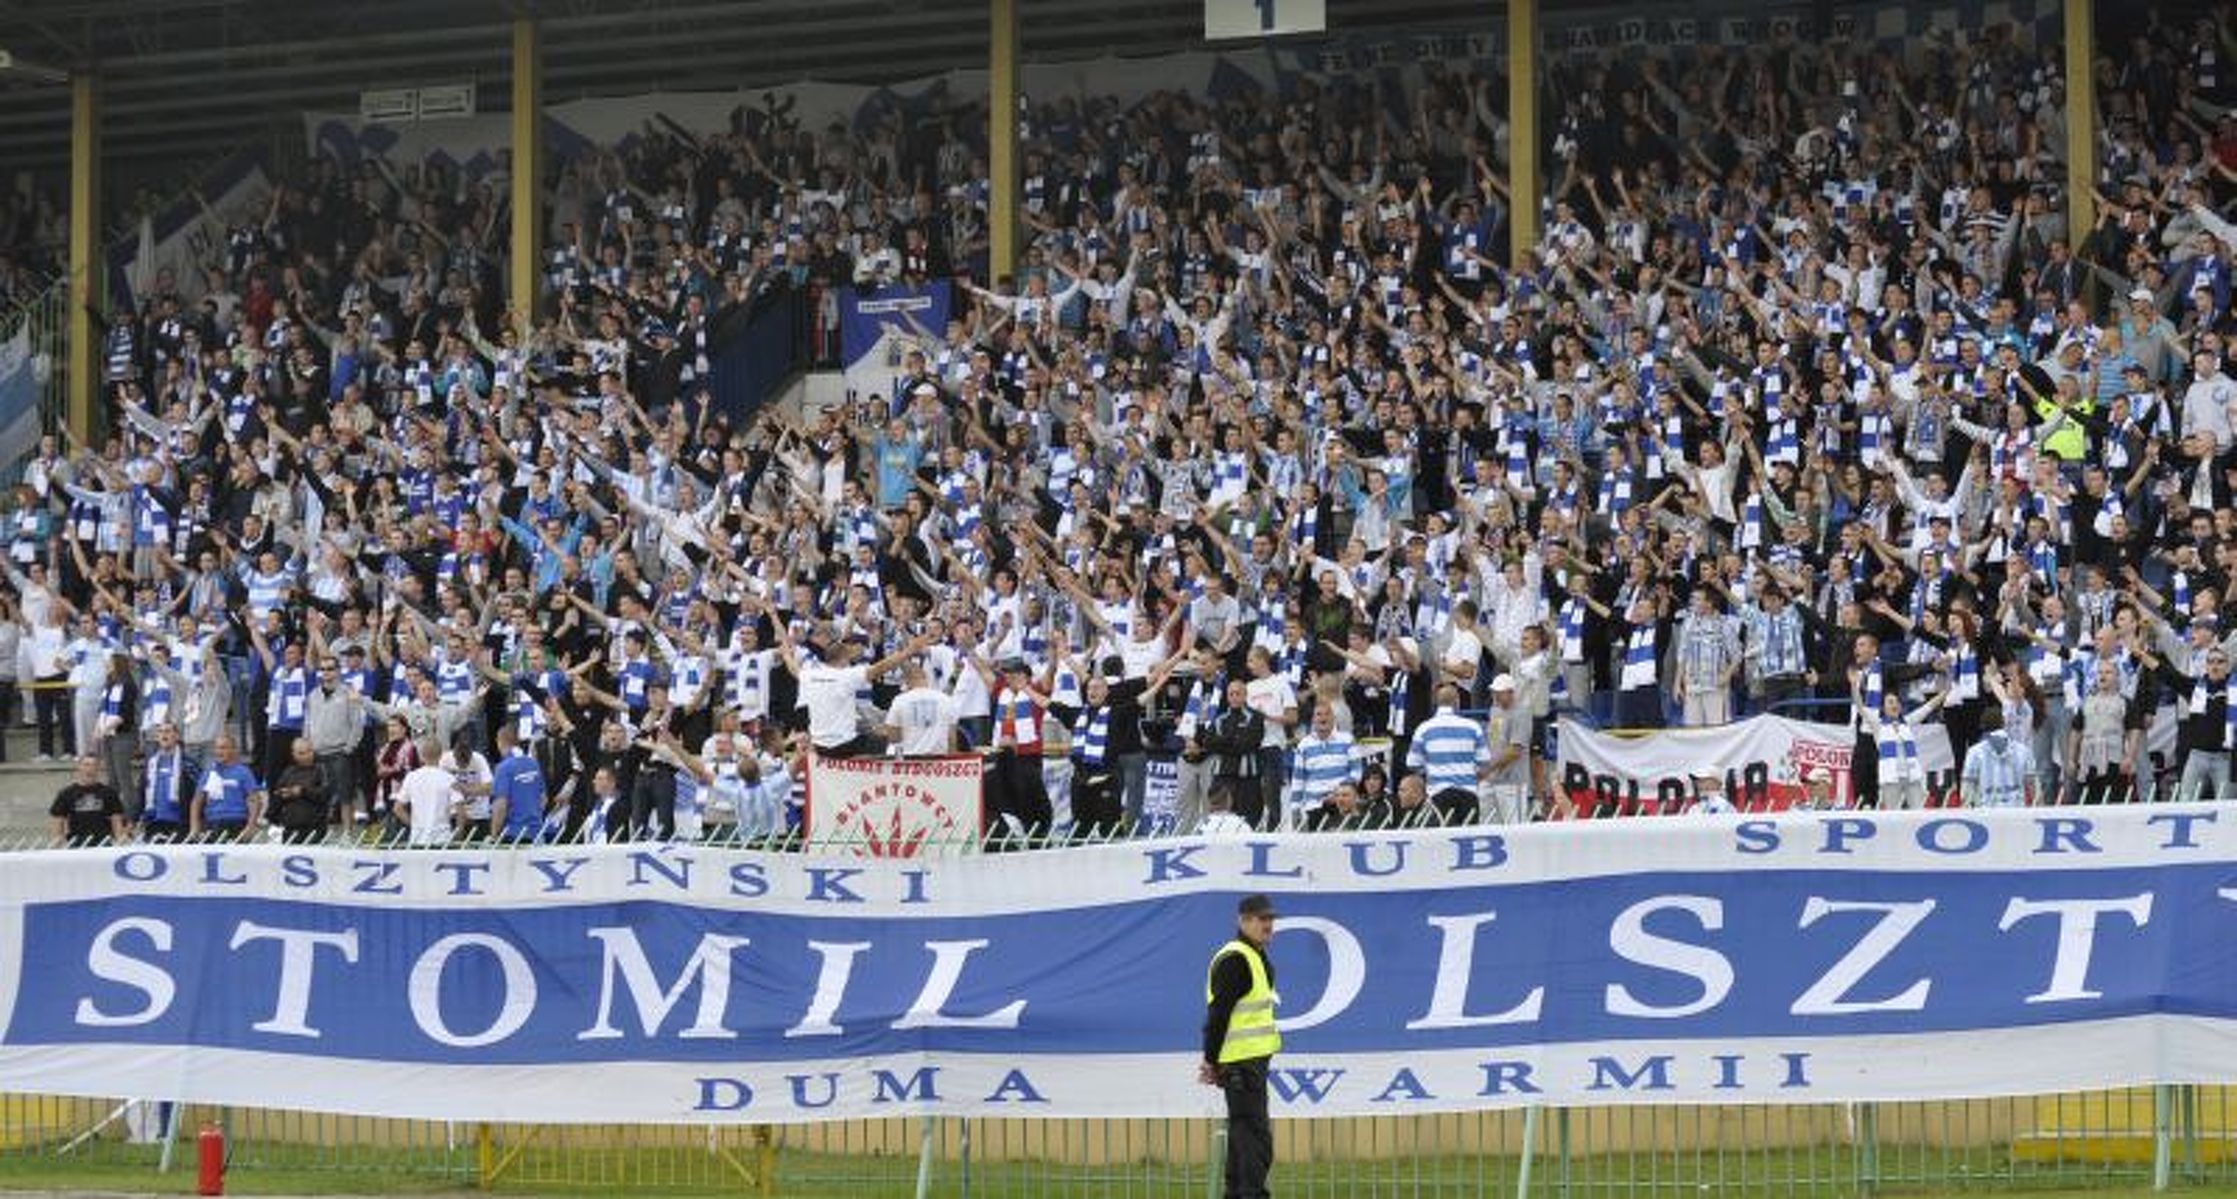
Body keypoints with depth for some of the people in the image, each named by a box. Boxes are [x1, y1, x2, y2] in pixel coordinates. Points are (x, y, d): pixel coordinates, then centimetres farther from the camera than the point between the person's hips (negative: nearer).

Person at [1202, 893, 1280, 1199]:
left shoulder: (1258, 957, 18)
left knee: (1244, 1133, 15)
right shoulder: (1234, 960, -15)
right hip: (1241, 1063, -10)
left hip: (1253, 1059, 10)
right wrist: (1211, 1061, -19)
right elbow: (1217, 1013, -19)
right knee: (1255, 1136, -11)